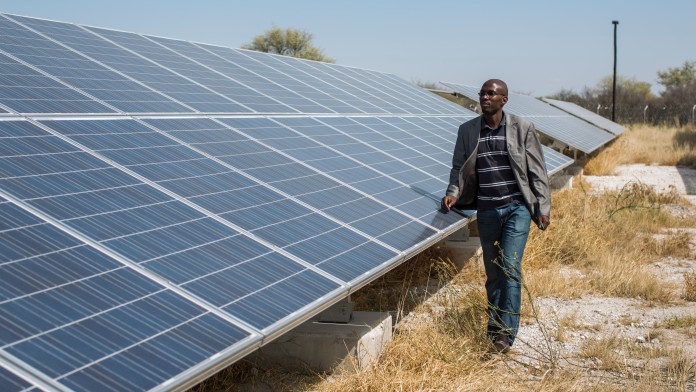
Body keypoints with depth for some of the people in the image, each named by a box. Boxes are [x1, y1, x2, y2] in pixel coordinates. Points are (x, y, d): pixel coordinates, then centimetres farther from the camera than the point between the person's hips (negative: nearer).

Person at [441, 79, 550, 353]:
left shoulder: (522, 128, -2)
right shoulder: (467, 130, 5)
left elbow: (537, 170, 1)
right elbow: (459, 167, 11)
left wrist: (543, 207, -1)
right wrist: (454, 192, -8)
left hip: (517, 207, -3)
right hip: (487, 210, 3)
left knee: (510, 268, -13)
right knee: (493, 273, 9)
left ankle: (506, 333, -11)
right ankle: (495, 329, 19)